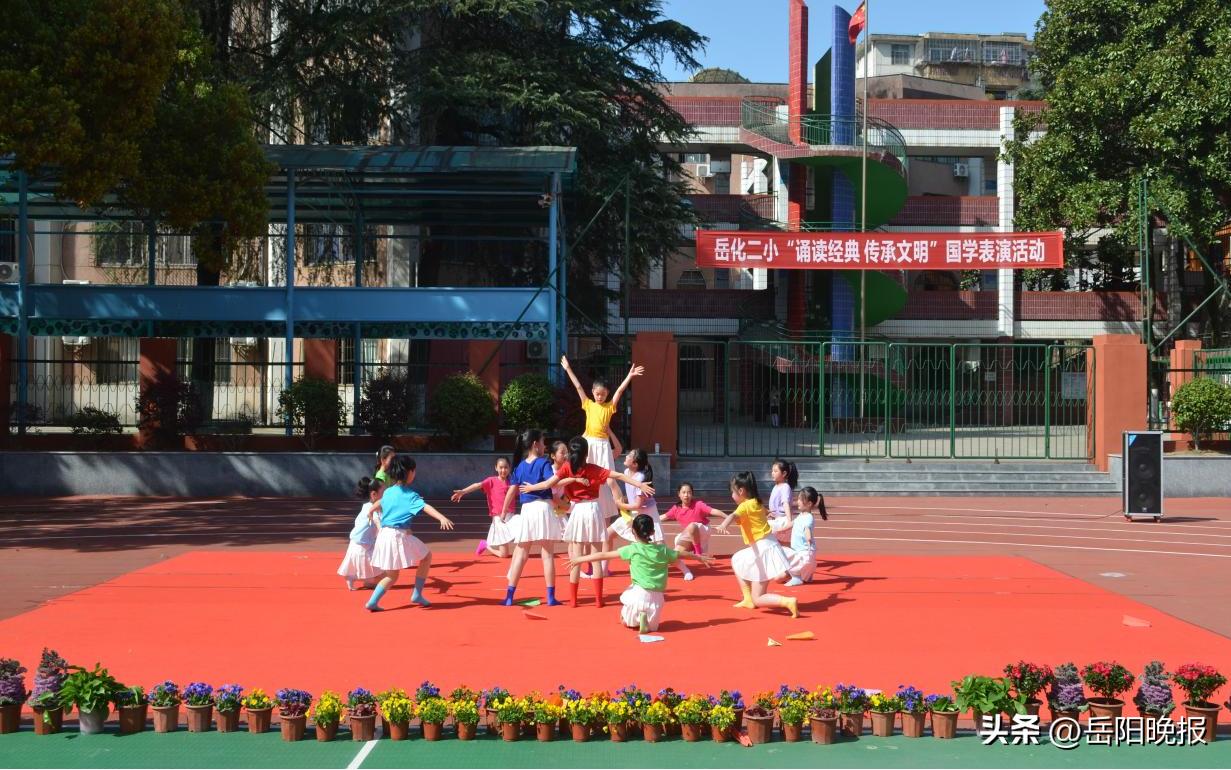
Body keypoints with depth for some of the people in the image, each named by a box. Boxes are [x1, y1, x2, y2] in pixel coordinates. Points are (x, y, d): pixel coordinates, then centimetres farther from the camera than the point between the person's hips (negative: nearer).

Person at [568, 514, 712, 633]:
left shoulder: (632, 550, -3)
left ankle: (636, 618, -5)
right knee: (652, 626, 23)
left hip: (639, 594, -2)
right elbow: (682, 554, 25)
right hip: (657, 598, 2)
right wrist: (699, 557, 43)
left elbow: (604, 555, -3)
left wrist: (580, 559, 3)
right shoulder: (662, 550, 7)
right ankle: (647, 620, -9)